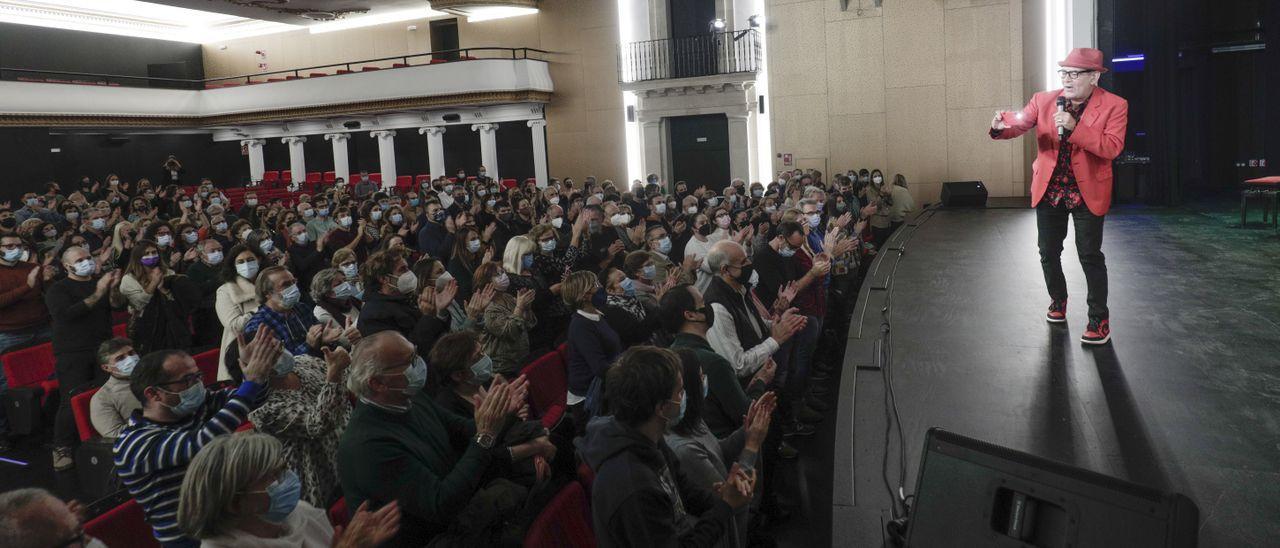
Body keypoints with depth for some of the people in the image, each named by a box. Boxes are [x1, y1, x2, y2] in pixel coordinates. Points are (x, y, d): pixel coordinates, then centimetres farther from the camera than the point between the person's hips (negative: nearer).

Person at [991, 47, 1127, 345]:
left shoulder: (1114, 106, -9)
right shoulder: (1044, 100, -1)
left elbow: (1112, 147, -19)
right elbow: (1019, 123, -10)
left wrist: (1074, 127, -29)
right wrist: (1002, 125, -34)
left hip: (1088, 192, -3)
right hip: (1049, 189, 4)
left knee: (1090, 256, -2)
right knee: (1049, 252, 13)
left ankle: (1099, 319, 11)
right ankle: (1058, 300, 37)